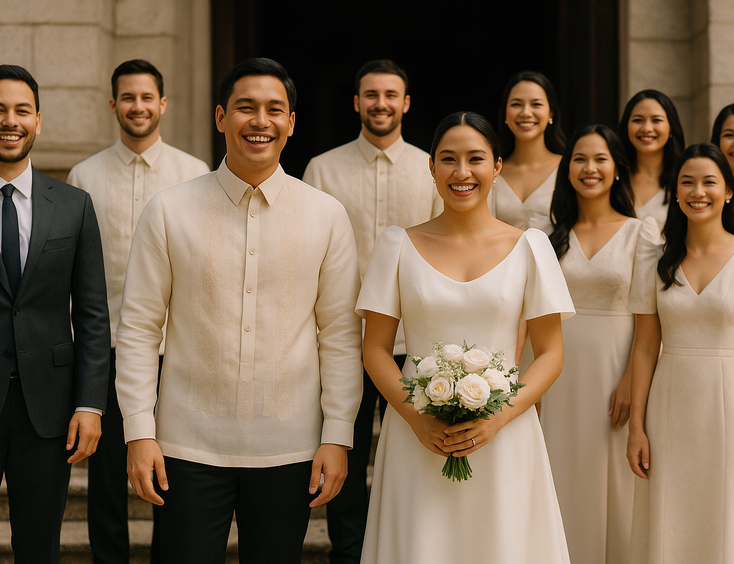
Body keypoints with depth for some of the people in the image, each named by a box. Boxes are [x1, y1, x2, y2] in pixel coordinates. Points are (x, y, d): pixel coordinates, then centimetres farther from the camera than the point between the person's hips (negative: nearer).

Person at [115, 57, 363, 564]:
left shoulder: (327, 215, 1)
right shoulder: (169, 211, -1)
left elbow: (342, 335, 2)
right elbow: (138, 327, 0)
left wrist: (338, 436, -2)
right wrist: (139, 431, -4)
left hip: (288, 447, 1)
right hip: (189, 446, -1)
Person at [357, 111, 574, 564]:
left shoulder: (530, 246, 3)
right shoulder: (399, 244, 3)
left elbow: (551, 353, 2)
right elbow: (376, 348, 3)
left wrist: (498, 418, -12)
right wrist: (417, 419, -12)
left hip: (503, 439, 0)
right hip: (417, 438, 0)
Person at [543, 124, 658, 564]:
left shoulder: (641, 231, -2)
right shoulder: (554, 234, 7)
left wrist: (631, 380, -14)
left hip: (614, 367, -3)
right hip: (561, 370, 3)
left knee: (613, 477, 4)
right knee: (566, 475, 8)